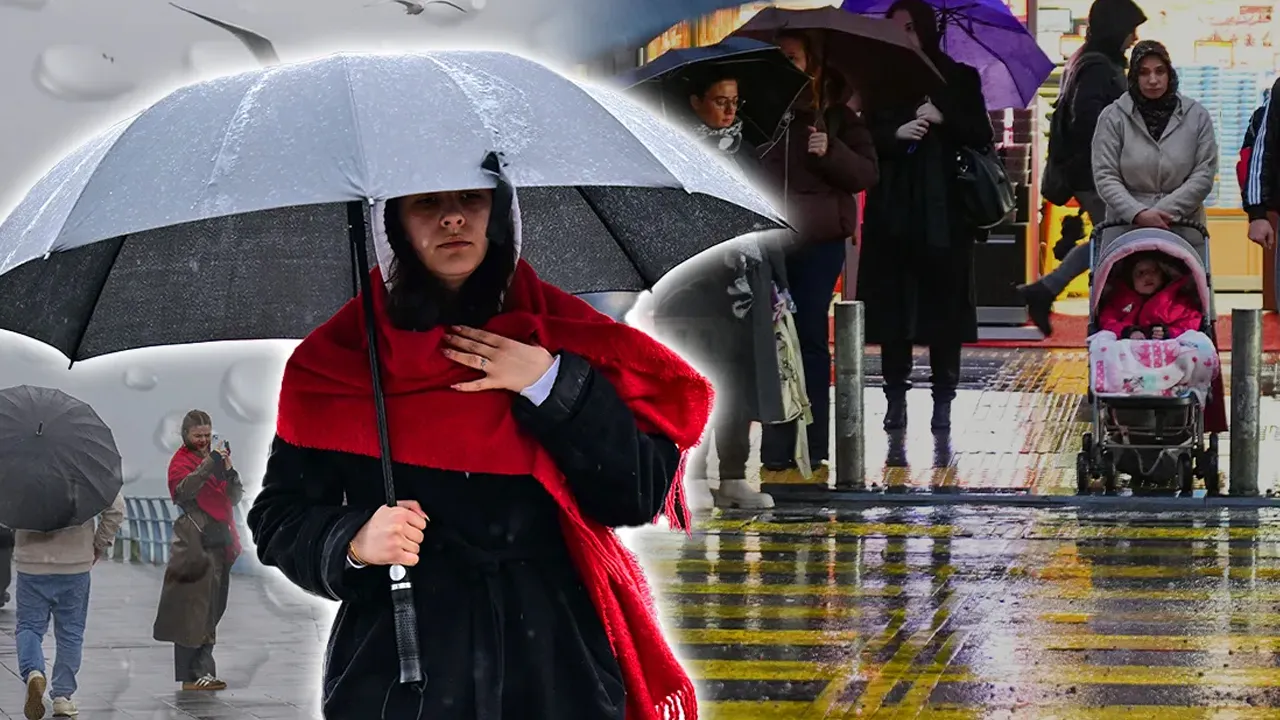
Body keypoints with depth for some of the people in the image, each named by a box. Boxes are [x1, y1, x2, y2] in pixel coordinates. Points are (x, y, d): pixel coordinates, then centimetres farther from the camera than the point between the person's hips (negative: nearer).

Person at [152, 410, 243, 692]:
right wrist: (210, 463, -28)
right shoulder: (181, 461, -2)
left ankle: (201, 671, 16)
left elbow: (235, 498, 12)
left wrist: (228, 470, -4)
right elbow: (185, 489, -22)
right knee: (195, 611, -9)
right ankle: (193, 674, -9)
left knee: (211, 611, 10)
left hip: (218, 544, 8)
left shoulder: (213, 459, 19)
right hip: (196, 544, -8)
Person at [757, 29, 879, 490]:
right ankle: (776, 455, 1)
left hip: (818, 243, -1)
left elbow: (868, 173, 2)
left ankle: (814, 453, 6)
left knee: (811, 340, 2)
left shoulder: (836, 115, 5)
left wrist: (832, 152, -15)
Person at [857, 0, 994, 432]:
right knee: (893, 309, 0)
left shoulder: (960, 80, 7)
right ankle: (896, 397, 7)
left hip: (944, 212, -1)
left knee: (943, 308, 0)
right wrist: (896, 133, -15)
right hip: (892, 211, 1)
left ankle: (943, 399, 6)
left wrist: (944, 119, -13)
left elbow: (983, 137, 2)